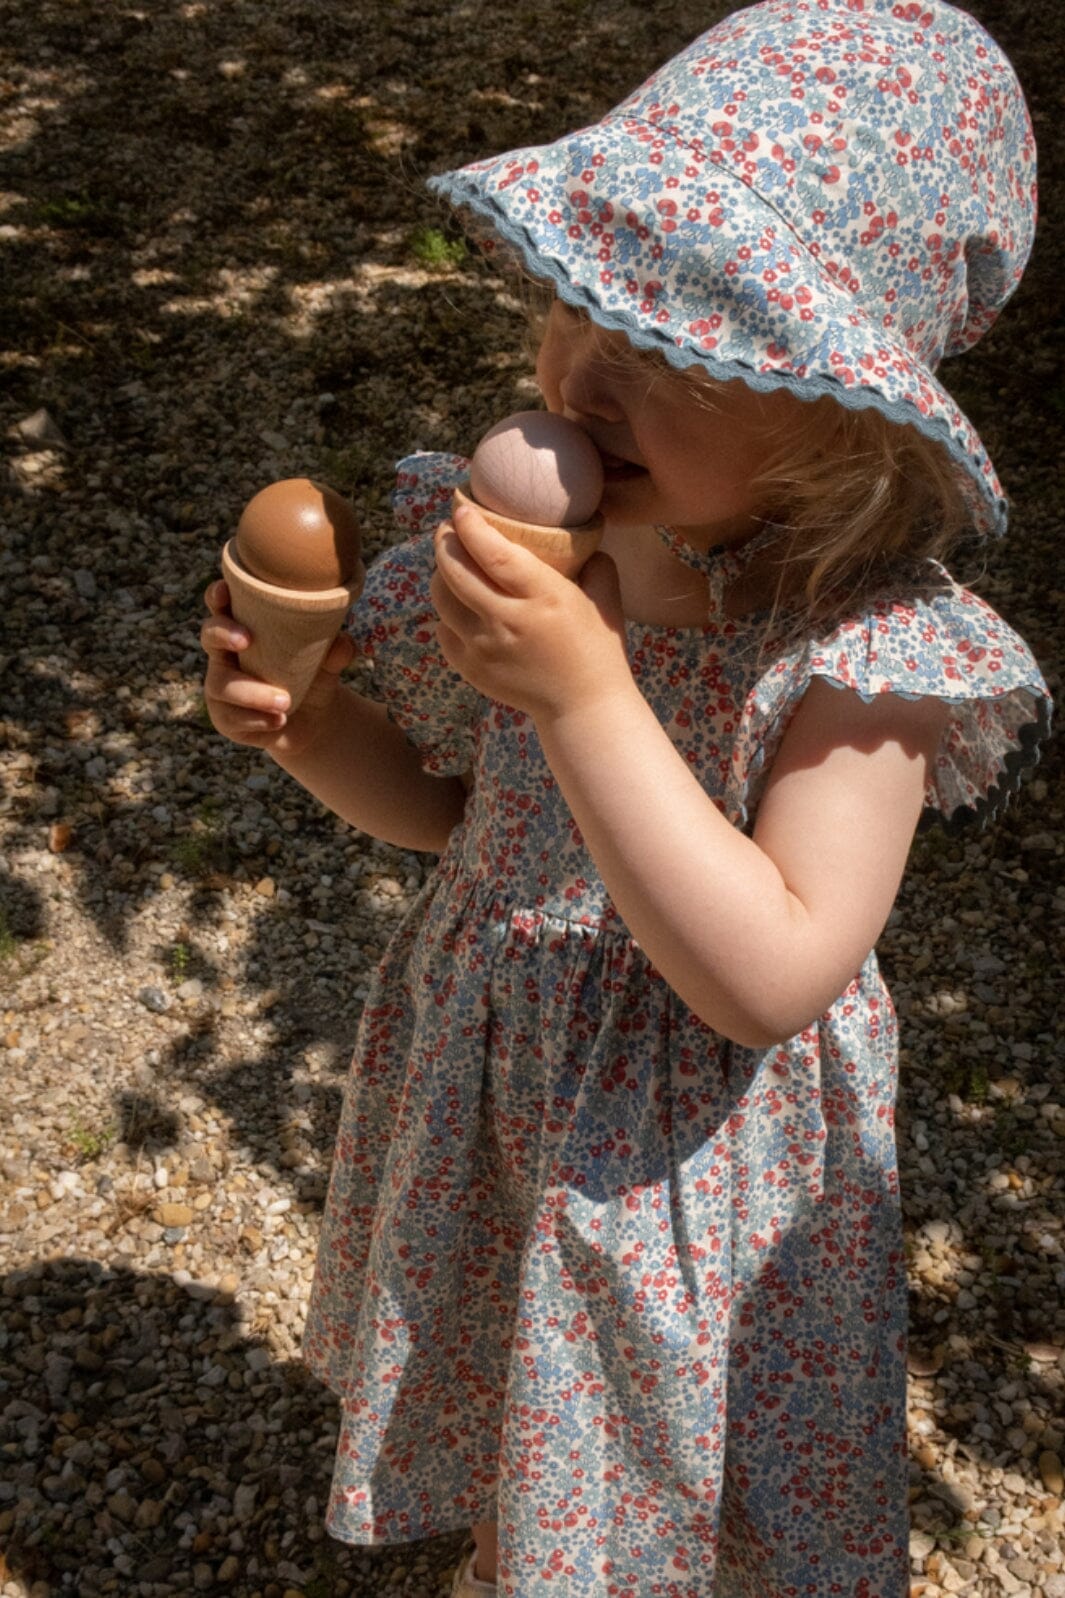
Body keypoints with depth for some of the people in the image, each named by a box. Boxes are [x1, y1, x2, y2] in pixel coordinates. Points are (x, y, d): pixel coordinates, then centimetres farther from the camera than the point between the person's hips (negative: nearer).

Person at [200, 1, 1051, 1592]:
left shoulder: (862, 654, -28)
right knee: (510, 1469, 32)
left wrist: (584, 695, -39)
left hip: (695, 1165, -5)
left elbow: (768, 980, -34)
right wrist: (306, 717, -17)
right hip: (486, 1103, 5)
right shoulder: (546, 544, -12)